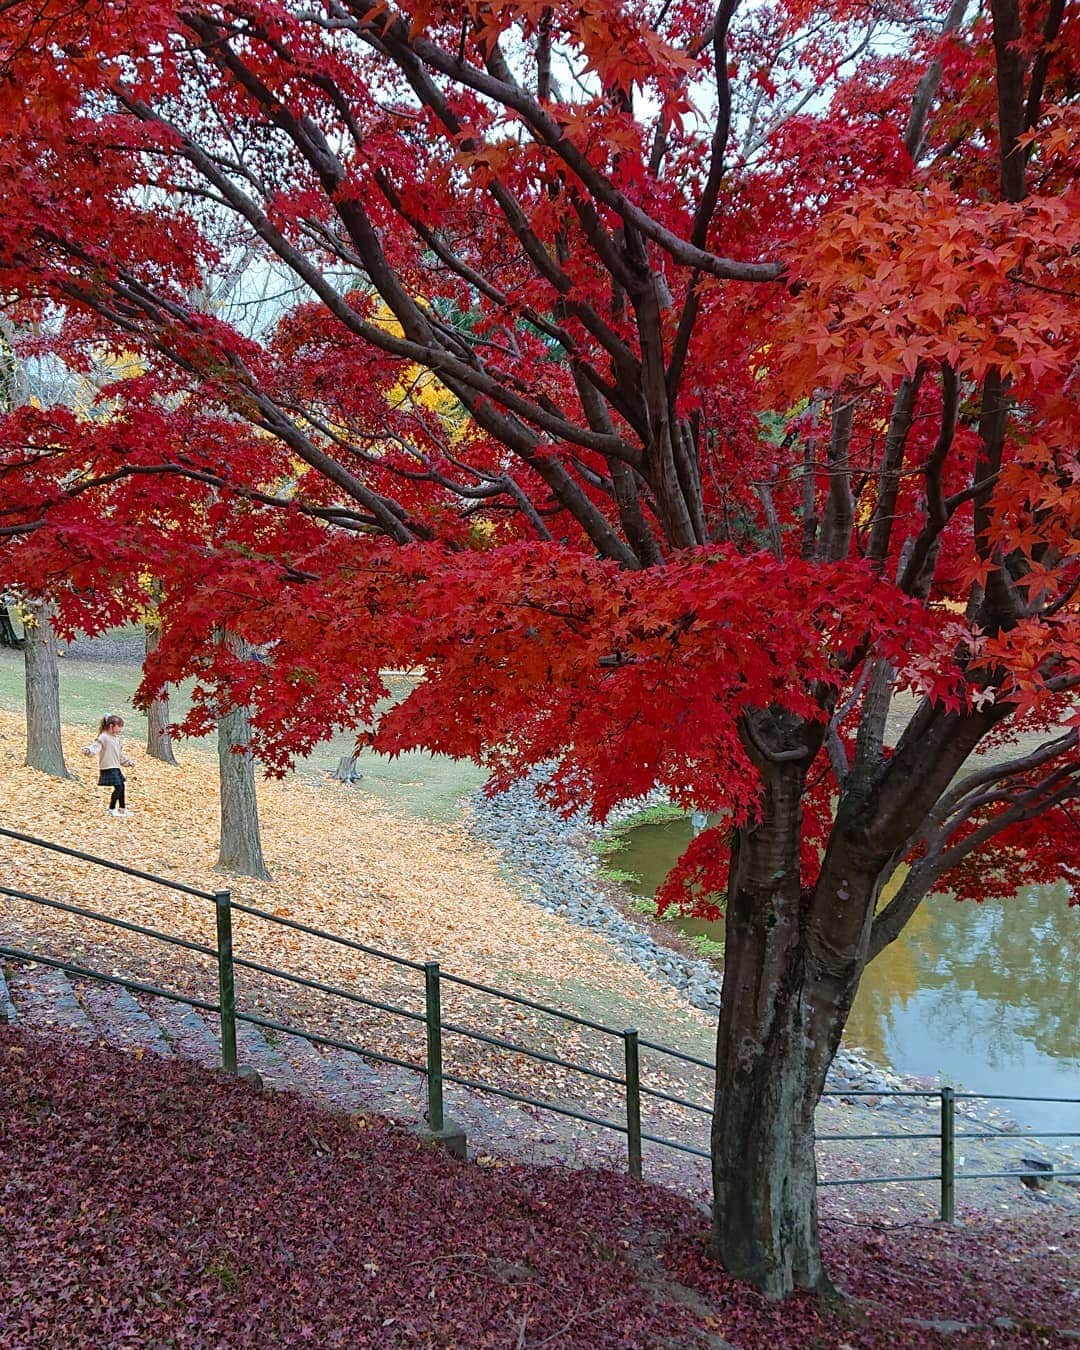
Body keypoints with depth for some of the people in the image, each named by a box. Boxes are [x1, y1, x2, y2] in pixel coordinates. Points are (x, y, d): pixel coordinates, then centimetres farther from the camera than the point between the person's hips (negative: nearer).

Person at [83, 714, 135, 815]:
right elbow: (96, 746, -30)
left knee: (122, 785, 16)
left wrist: (128, 762, 31)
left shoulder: (117, 738, 14)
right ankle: (112, 809, 0)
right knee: (118, 787, -12)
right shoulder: (103, 737, -13)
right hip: (108, 768, -10)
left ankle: (122, 808, 30)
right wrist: (88, 750, -50)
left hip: (115, 767, 10)